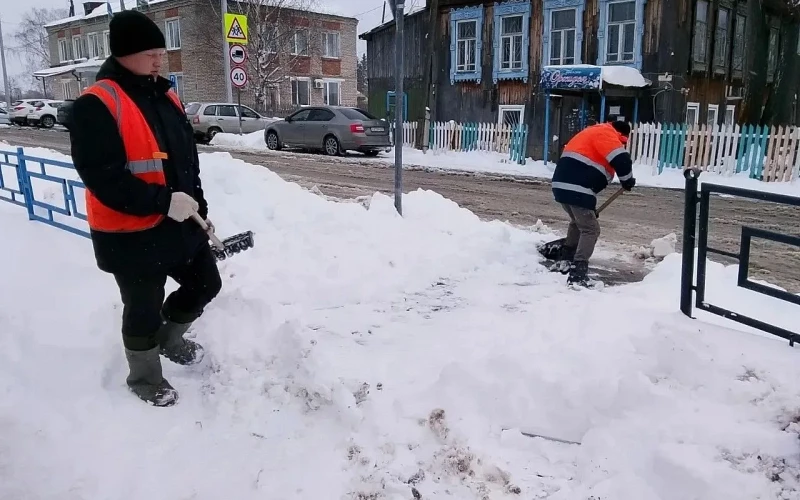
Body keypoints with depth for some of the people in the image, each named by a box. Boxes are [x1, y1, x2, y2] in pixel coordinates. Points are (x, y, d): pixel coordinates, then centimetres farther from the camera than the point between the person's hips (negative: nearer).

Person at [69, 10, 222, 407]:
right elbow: (103, 177, -23)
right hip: (131, 234, -7)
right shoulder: (96, 106, -17)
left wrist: (199, 207, 12)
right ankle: (145, 378, 32)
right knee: (144, 310, 8)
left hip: (181, 222, 8)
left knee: (206, 283, 18)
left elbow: (188, 160, 15)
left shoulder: (166, 97, 9)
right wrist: (163, 202, -26)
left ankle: (170, 336, 44)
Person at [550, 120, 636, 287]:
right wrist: (627, 180, 4)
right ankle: (577, 274, -9)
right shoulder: (606, 133, -2)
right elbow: (621, 160, -18)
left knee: (578, 223, 29)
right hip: (576, 189, -10)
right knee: (591, 229, -3)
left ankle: (564, 260, 35)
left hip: (562, 184, 10)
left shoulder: (595, 132, 29)